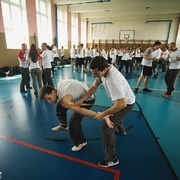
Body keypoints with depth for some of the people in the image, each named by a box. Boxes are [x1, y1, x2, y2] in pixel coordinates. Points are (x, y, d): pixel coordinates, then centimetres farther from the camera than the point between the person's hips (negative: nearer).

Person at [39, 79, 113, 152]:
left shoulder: (64, 100, -37)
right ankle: (63, 125, 46)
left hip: (88, 99, -9)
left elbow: (80, 110, -47)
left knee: (73, 122, -16)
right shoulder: (59, 85, -11)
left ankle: (81, 142, 14)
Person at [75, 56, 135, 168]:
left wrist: (103, 114, -37)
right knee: (114, 115, 37)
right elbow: (94, 87, -7)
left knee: (107, 129, -10)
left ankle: (111, 159, 9)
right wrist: (82, 100, -15)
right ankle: (122, 130, 69)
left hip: (126, 103, -9)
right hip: (121, 100, 9)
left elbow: (122, 103, -45)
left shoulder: (113, 79, -40)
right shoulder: (103, 71, -14)